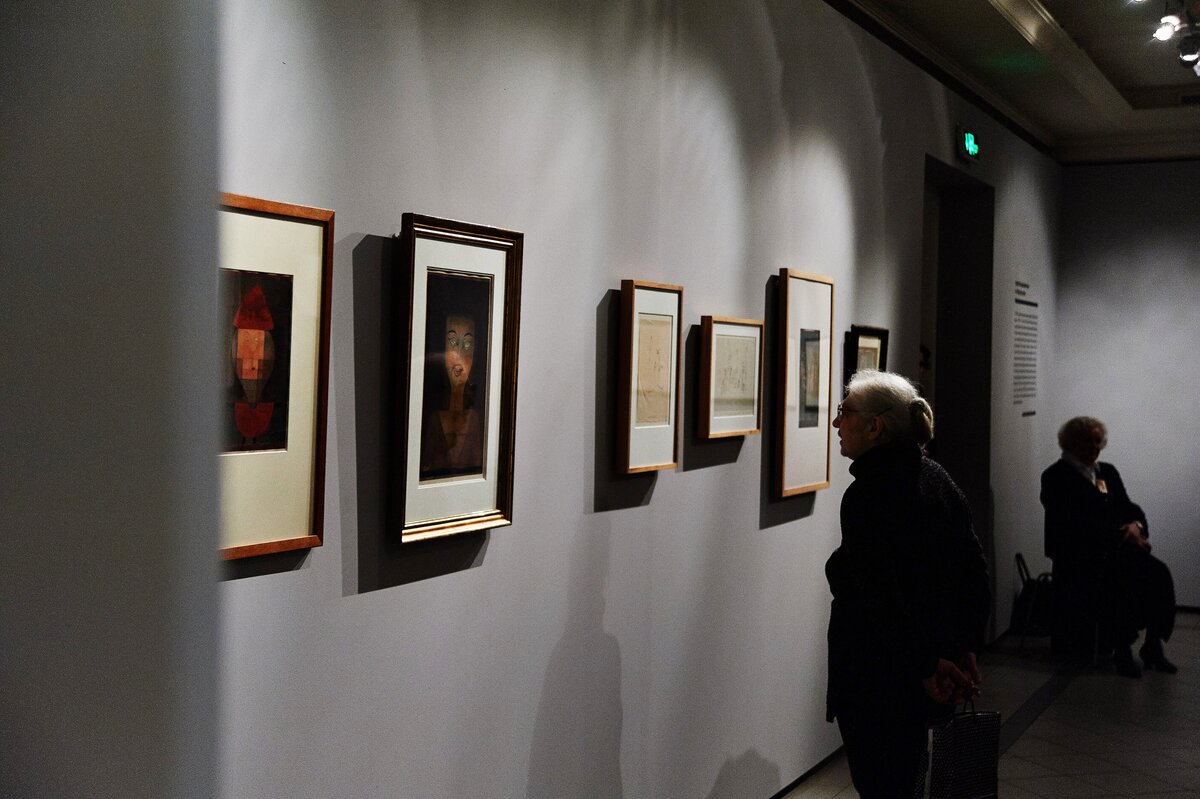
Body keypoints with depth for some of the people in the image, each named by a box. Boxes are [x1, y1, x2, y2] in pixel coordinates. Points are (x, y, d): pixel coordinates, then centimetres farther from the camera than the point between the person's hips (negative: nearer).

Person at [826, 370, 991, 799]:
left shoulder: (866, 494, -20)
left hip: (876, 682, -9)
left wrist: (926, 667, -15)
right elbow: (976, 573, 8)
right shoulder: (935, 478, 6)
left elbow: (882, 598, -24)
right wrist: (966, 651, 9)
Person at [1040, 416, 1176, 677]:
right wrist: (1120, 536, -18)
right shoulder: (1056, 477, -3)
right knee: (1124, 578, -32)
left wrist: (1136, 525, -8)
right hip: (1077, 556, -6)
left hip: (1116, 550, 6)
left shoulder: (1108, 472, 19)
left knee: (1159, 573, -20)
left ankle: (1153, 646, -11)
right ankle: (1122, 651, -20)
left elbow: (1129, 508, 17)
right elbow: (1075, 523, -13)